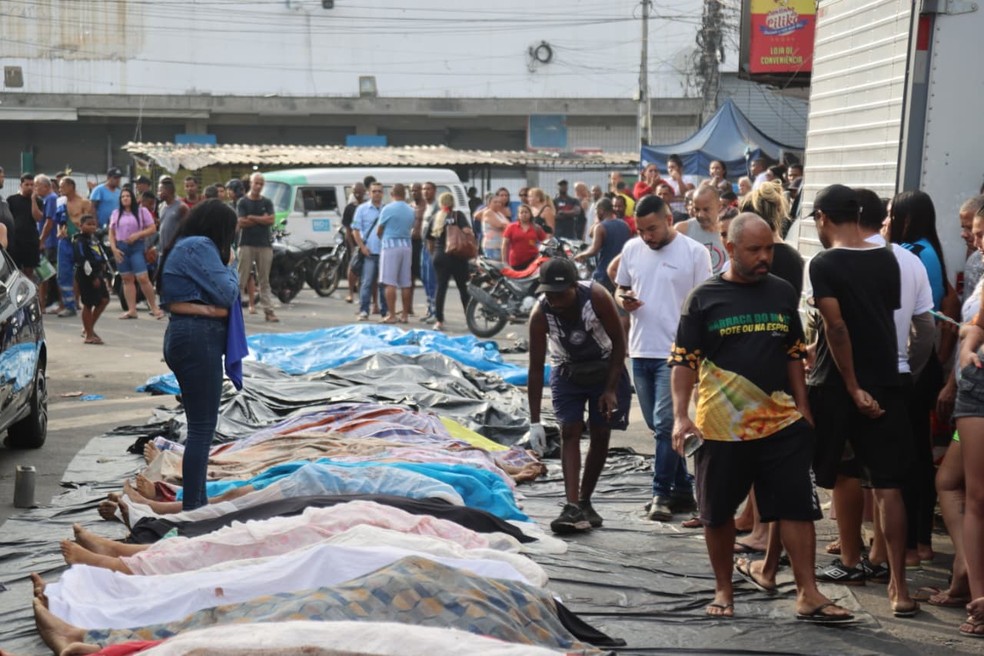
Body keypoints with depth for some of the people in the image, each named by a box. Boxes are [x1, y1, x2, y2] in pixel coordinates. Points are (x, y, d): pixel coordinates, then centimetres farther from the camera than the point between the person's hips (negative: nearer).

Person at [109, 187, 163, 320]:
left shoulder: (141, 211, 2)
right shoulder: (116, 213, 13)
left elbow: (153, 229, -3)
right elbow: (111, 233, 13)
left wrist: (137, 235, -15)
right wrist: (114, 248, -1)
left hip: (137, 246, -4)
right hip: (121, 248, 4)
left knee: (142, 278, -13)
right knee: (127, 279, 5)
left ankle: (154, 307, -2)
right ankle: (131, 310, 7)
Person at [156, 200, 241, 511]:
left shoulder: (179, 247, 19)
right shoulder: (200, 247, -13)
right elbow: (226, 293, -16)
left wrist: (224, 266, 7)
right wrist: (230, 265, 1)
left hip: (181, 333, 11)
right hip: (199, 337, -11)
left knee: (199, 425, 16)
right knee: (202, 427, -8)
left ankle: (197, 501, 23)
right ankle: (191, 506, -7)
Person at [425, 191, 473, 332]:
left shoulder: (434, 218, 9)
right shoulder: (458, 215, -3)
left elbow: (429, 242, 11)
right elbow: (467, 231, -18)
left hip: (439, 257, 3)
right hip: (457, 257, -3)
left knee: (441, 287, 5)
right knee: (463, 287, 5)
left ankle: (439, 321, -1)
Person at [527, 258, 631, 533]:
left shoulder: (597, 298, -29)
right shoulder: (540, 314, -27)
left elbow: (618, 342, -16)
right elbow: (536, 368, -23)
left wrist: (610, 389, -18)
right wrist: (535, 423, -26)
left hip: (605, 368, 0)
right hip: (567, 372, 0)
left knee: (600, 435, 1)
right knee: (569, 433, -12)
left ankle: (585, 502, 13)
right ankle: (573, 507, -19)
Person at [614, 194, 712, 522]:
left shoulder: (694, 252, -6)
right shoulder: (632, 248, 8)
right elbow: (620, 290, 18)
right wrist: (624, 300, -6)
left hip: (675, 353, -6)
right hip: (640, 350, 6)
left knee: (665, 423, -10)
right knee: (659, 426, 12)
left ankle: (662, 493, -1)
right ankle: (682, 490, 23)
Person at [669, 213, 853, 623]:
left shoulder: (782, 293, 8)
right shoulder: (705, 298, -3)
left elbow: (794, 355, 16)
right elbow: (684, 360, -4)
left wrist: (803, 408, 11)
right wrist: (680, 416, -13)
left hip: (781, 422, 2)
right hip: (721, 427, -2)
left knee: (798, 507, -2)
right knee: (718, 513, 9)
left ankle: (808, 594, 4)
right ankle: (723, 590, 26)